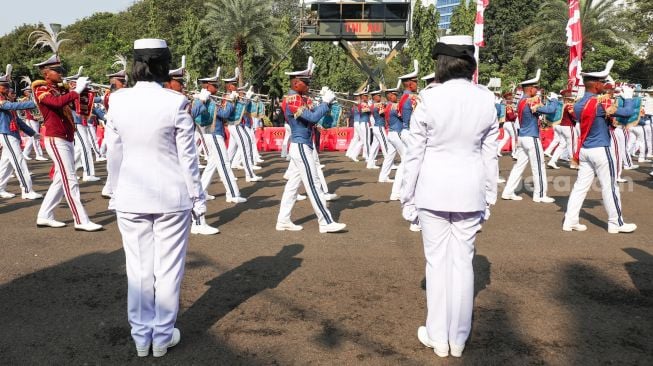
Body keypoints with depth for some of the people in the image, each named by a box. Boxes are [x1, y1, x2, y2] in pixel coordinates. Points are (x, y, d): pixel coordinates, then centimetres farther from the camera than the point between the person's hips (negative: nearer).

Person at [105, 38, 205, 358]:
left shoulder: (117, 101, -2)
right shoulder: (175, 103, -11)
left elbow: (113, 155, 4)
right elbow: (187, 157, -7)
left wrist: (116, 193, 16)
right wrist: (197, 198, 3)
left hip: (130, 198, 3)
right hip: (171, 197, -3)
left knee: (138, 268, 11)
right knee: (168, 267, 9)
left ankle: (141, 336, 24)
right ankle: (163, 335, 20)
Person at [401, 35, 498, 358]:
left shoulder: (429, 99, -11)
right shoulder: (486, 100, -1)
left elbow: (414, 153, -7)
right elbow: (490, 154, 4)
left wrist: (407, 197, 3)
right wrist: (489, 197, 13)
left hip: (433, 189, -3)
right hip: (470, 189, 3)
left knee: (437, 261, 7)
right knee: (463, 261, 10)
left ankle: (438, 337, 19)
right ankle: (458, 339, 22)